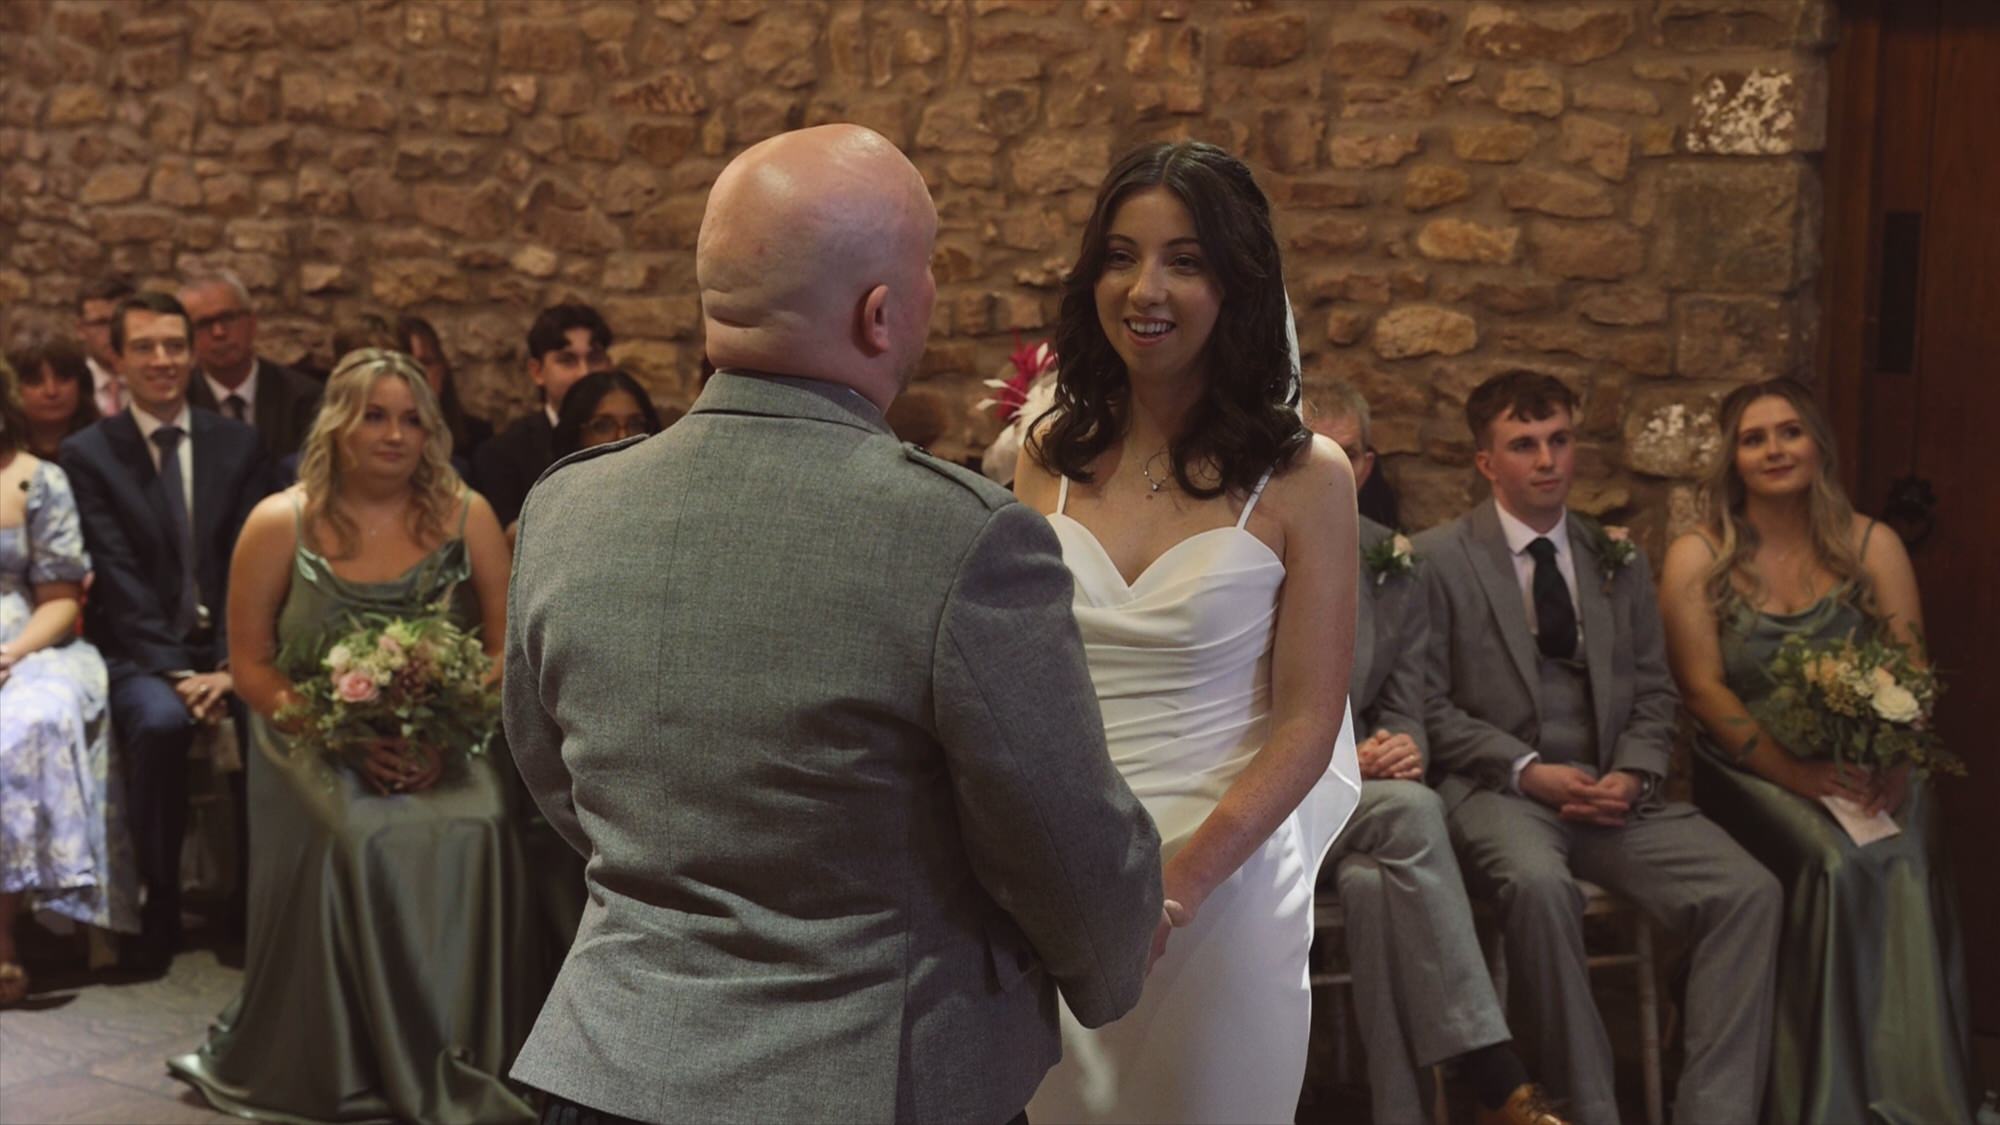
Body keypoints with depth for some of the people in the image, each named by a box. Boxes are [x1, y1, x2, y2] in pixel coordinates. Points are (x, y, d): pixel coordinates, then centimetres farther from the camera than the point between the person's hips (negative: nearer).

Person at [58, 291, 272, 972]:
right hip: (140, 654, -2)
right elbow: (119, 581, -6)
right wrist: (176, 671, -17)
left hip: (232, 645, 2)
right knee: (160, 723, -35)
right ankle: (159, 910, -16)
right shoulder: (87, 455, 3)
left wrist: (231, 664, -12)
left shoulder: (237, 445, 11)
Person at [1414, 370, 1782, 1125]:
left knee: (1749, 890, -20)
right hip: (1496, 788, -4)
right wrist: (1528, 772, -14)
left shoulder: (1619, 562, 17)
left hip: (1613, 790, 5)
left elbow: (1653, 694, 16)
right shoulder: (1439, 559, 2)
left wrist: (1634, 775, -5)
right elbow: (1430, 705, -3)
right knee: (1539, 882, -38)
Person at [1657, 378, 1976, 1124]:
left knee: (1905, 866, -29)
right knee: (1837, 864, -31)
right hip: (1752, 772, -2)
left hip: (1867, 765, 2)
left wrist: (1894, 763, -18)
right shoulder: (1697, 559, 2)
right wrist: (1798, 775, -17)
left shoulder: (1872, 547, 8)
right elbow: (1703, 689, -5)